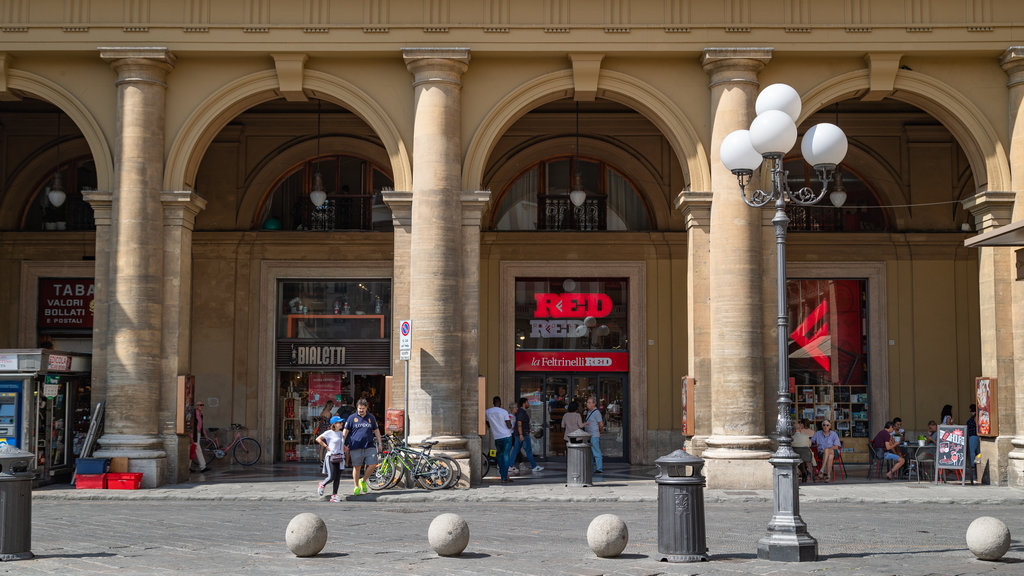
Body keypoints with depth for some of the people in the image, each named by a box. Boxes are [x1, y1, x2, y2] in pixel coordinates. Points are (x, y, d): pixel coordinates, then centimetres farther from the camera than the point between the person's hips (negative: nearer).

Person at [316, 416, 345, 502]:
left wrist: (344, 448, 12)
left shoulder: (341, 433, 13)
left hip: (340, 457, 6)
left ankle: (334, 495, 8)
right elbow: (318, 439, -10)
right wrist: (326, 447, -11)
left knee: (338, 478, 3)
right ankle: (322, 485, 19)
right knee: (331, 477, -11)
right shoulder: (329, 432, -7)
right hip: (331, 457, -6)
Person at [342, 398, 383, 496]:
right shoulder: (352, 418, 4)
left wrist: (379, 443, 16)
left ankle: (363, 481, 15)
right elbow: (345, 431, 5)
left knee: (373, 464, -7)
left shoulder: (371, 417, 12)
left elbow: (376, 430, 20)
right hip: (356, 447, -2)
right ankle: (356, 487, 15)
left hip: (369, 446, 2)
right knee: (357, 467, 2)